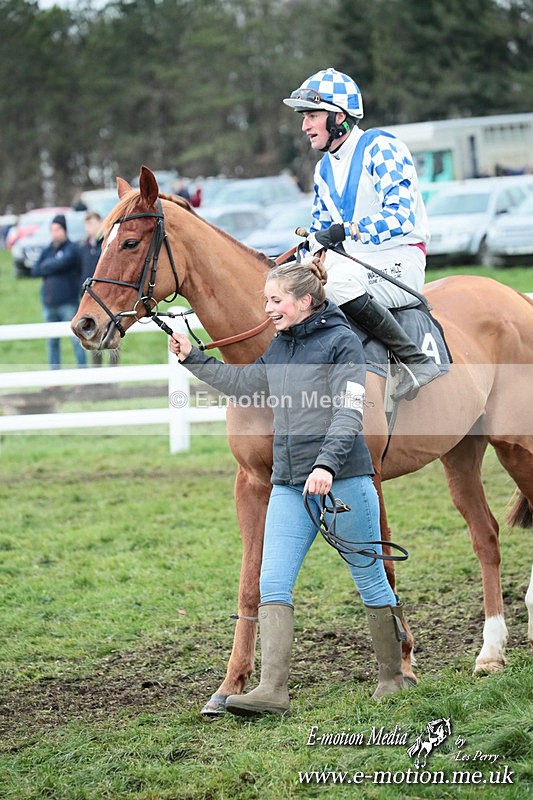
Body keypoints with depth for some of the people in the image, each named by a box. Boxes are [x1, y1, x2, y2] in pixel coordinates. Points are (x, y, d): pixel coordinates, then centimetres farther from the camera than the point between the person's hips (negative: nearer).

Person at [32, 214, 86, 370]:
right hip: (49, 304, 6)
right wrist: (53, 268, -9)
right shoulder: (47, 251, 15)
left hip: (68, 303, -6)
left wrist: (46, 266, 0)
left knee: (76, 339, -5)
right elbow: (35, 271, 4)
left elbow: (61, 264, -18)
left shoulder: (72, 249, -2)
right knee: (52, 342, 8)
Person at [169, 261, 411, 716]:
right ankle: (273, 690, -11)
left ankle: (393, 678, 22)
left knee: (370, 580, 7)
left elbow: (349, 413, -17)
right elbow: (244, 385, 28)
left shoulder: (341, 342, -9)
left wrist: (327, 464, -30)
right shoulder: (280, 346, 13)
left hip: (343, 478, -7)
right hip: (289, 483, 7)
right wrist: (193, 359, 22)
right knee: (272, 585, -6)